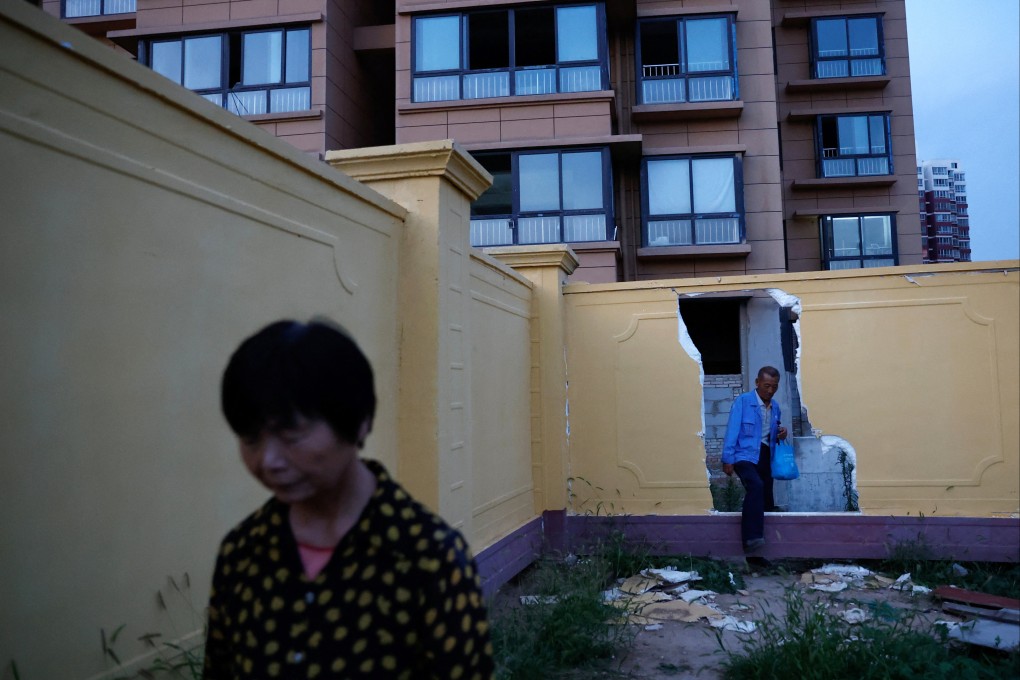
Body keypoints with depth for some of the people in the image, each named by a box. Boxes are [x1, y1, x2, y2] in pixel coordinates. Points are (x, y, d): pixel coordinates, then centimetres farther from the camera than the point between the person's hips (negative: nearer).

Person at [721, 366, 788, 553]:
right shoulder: (742, 401, -7)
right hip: (745, 455, -7)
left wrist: (781, 434, 1)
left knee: (767, 499, 8)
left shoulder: (775, 407, 12)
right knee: (756, 486, -31)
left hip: (765, 457, 7)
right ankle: (751, 538, -36)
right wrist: (727, 459, -16)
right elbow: (732, 431, -11)